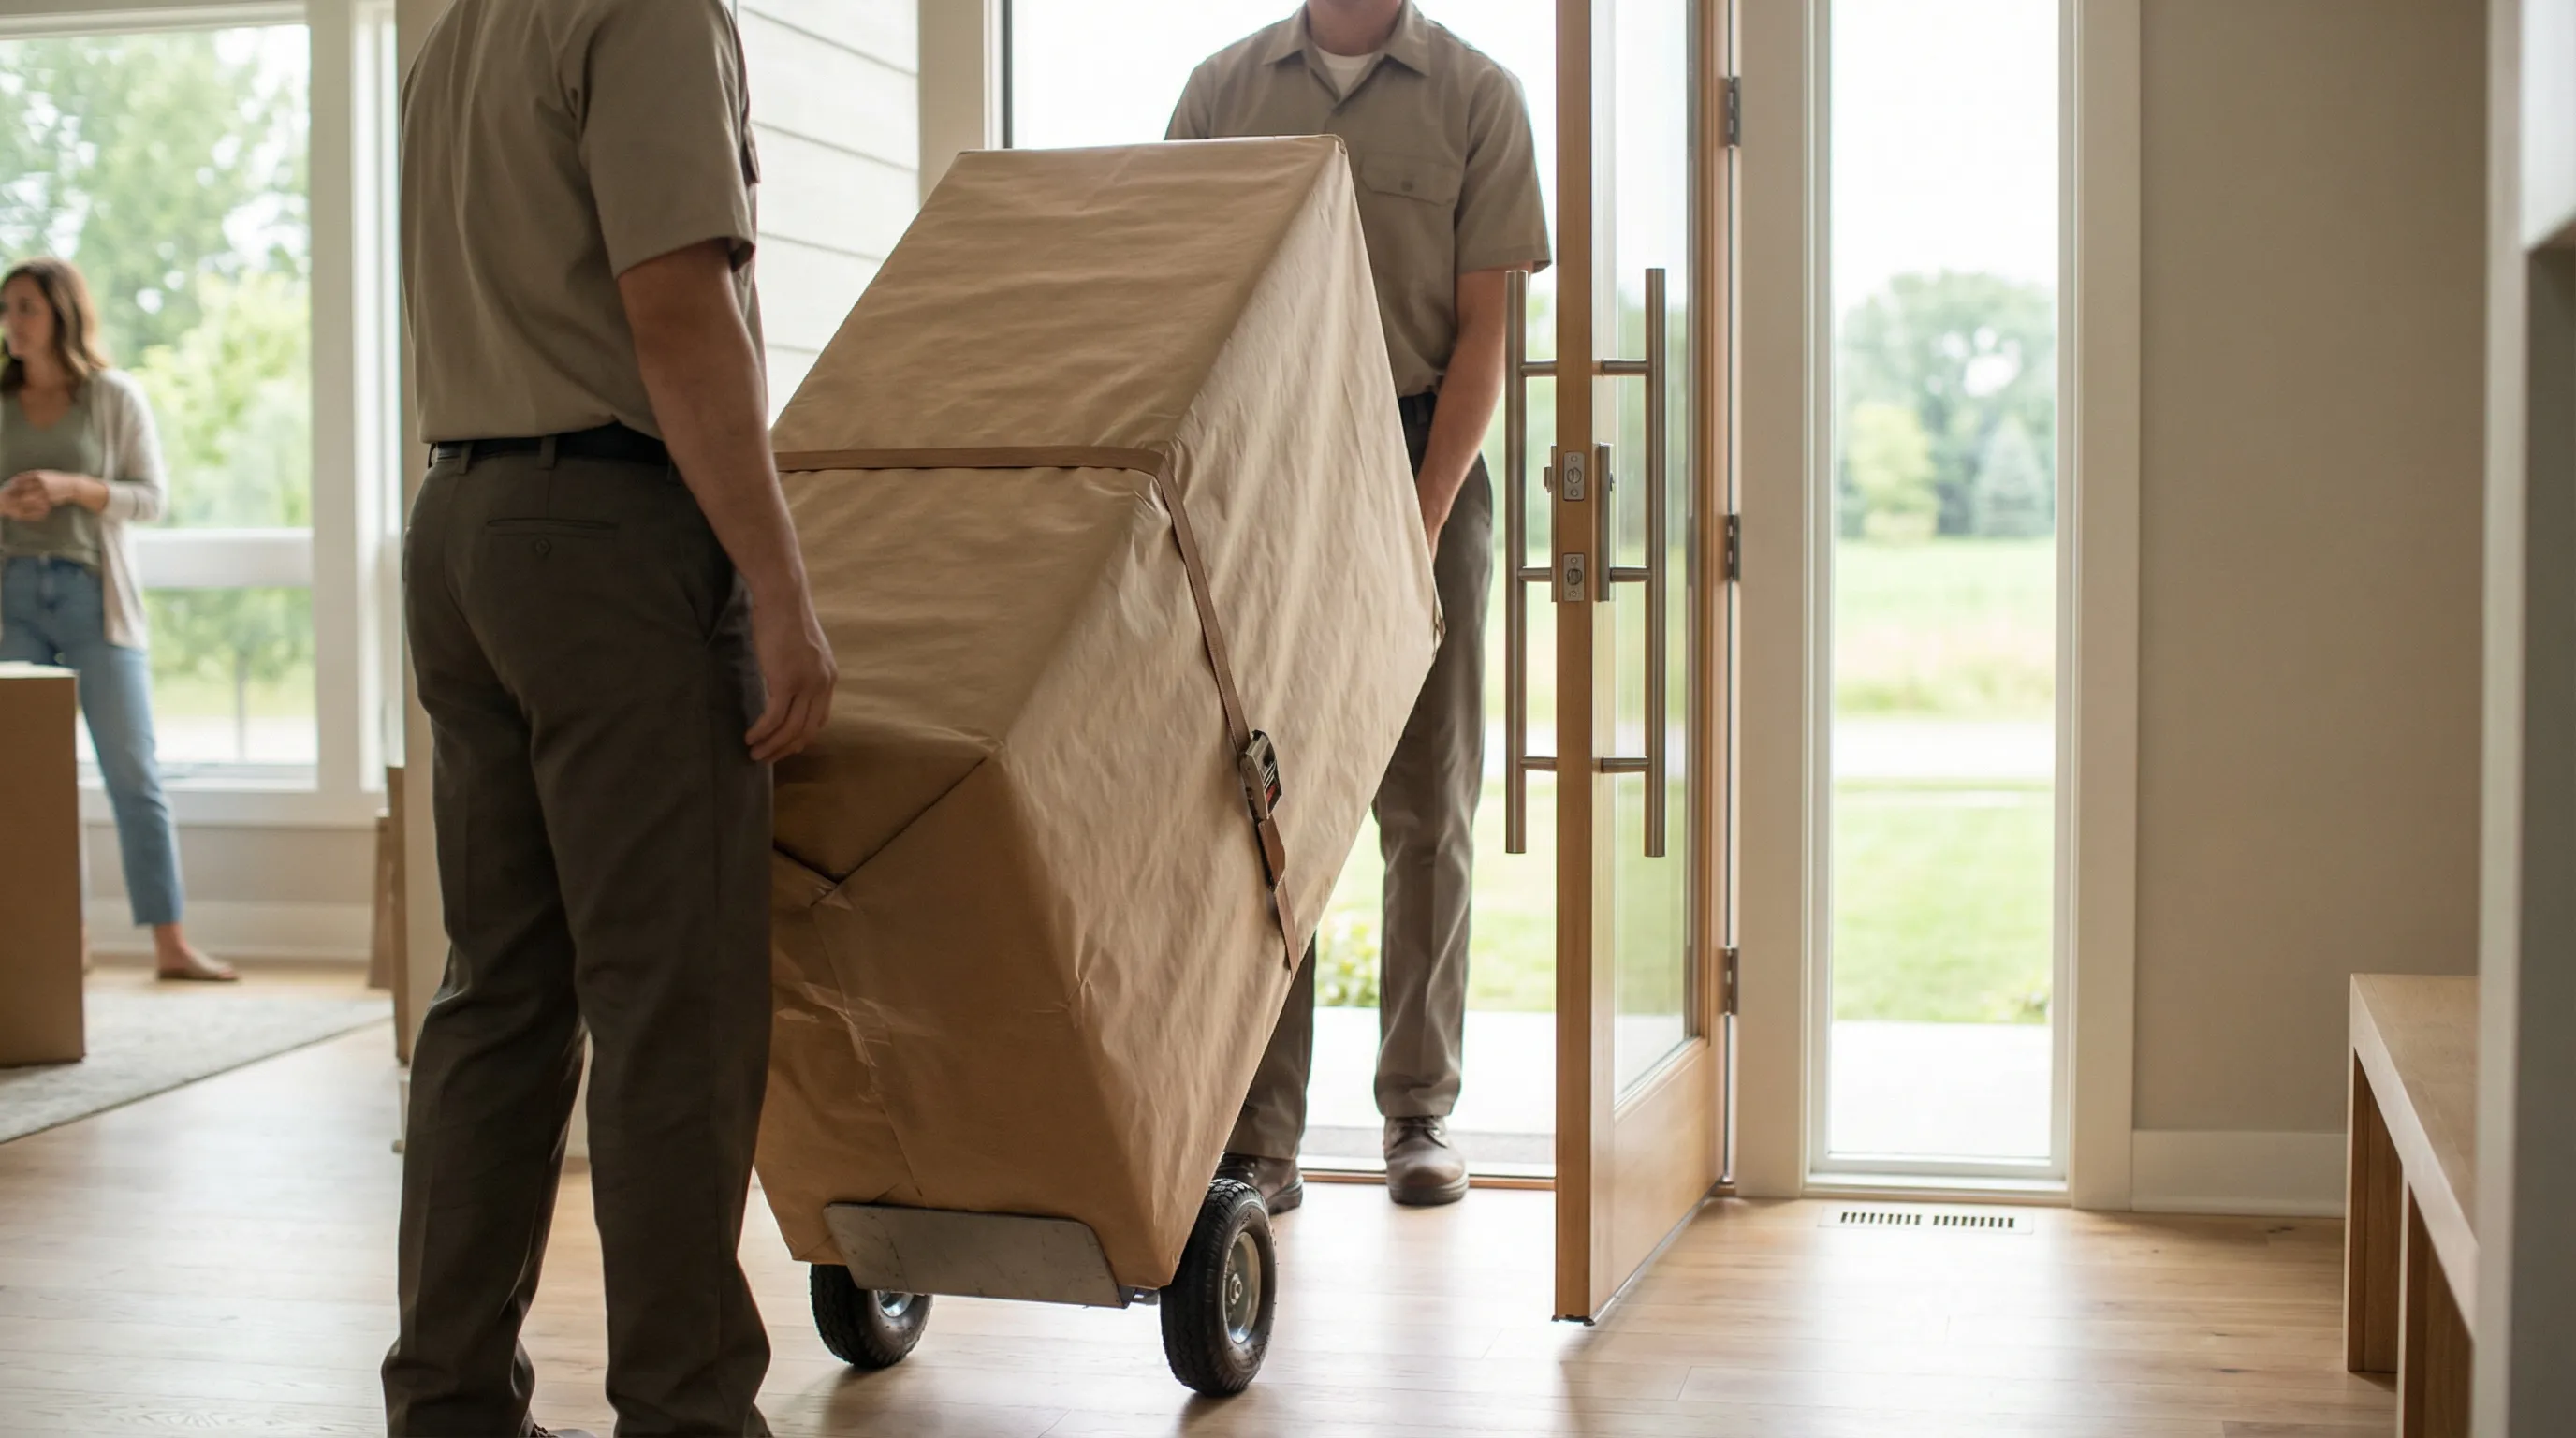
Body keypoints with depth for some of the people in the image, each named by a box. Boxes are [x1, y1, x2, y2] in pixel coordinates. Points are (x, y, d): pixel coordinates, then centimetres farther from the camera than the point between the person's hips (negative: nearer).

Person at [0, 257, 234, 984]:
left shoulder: (116, 397, 2)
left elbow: (151, 496, -2)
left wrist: (71, 488, -16)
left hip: (94, 597, -2)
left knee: (134, 772, -2)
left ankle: (171, 944, -1)